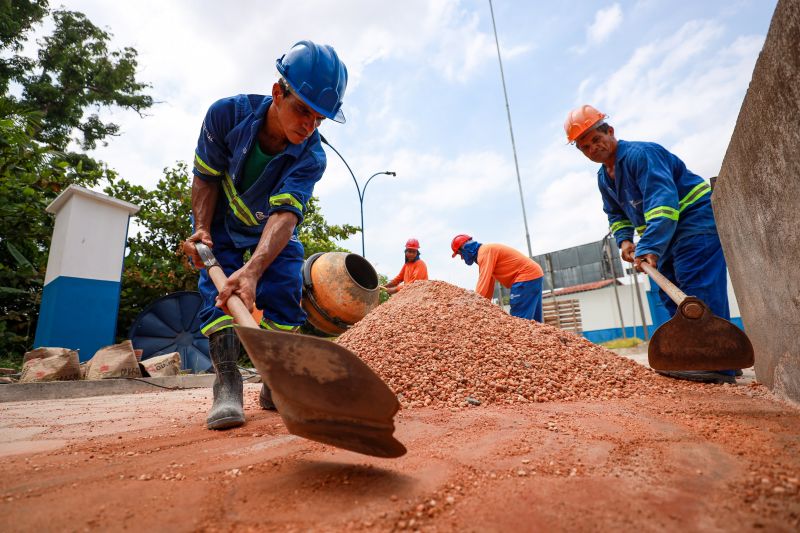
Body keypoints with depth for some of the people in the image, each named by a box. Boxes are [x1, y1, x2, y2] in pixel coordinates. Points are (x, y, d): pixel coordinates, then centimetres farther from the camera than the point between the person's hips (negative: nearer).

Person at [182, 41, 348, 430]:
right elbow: (206, 177, -13)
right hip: (220, 223, 0)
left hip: (272, 230, 0)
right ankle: (227, 386, -14)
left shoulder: (311, 157, -28)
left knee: (285, 295, -9)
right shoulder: (227, 114, -25)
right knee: (218, 291, -17)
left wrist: (253, 270, -54)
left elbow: (285, 215, -40)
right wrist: (202, 229, -26)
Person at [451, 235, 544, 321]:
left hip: (527, 276, -10)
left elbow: (484, 281, -22)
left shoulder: (484, 251, -13)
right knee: (532, 320, 12)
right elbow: (488, 284, 20)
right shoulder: (485, 251, 18)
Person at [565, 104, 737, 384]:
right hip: (668, 234, 10)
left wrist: (650, 246, -41)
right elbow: (616, 214, 19)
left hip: (696, 220, -10)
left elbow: (663, 201, -33)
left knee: (698, 289, -18)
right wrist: (624, 240, 0)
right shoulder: (604, 178, 8)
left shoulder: (641, 154, -21)